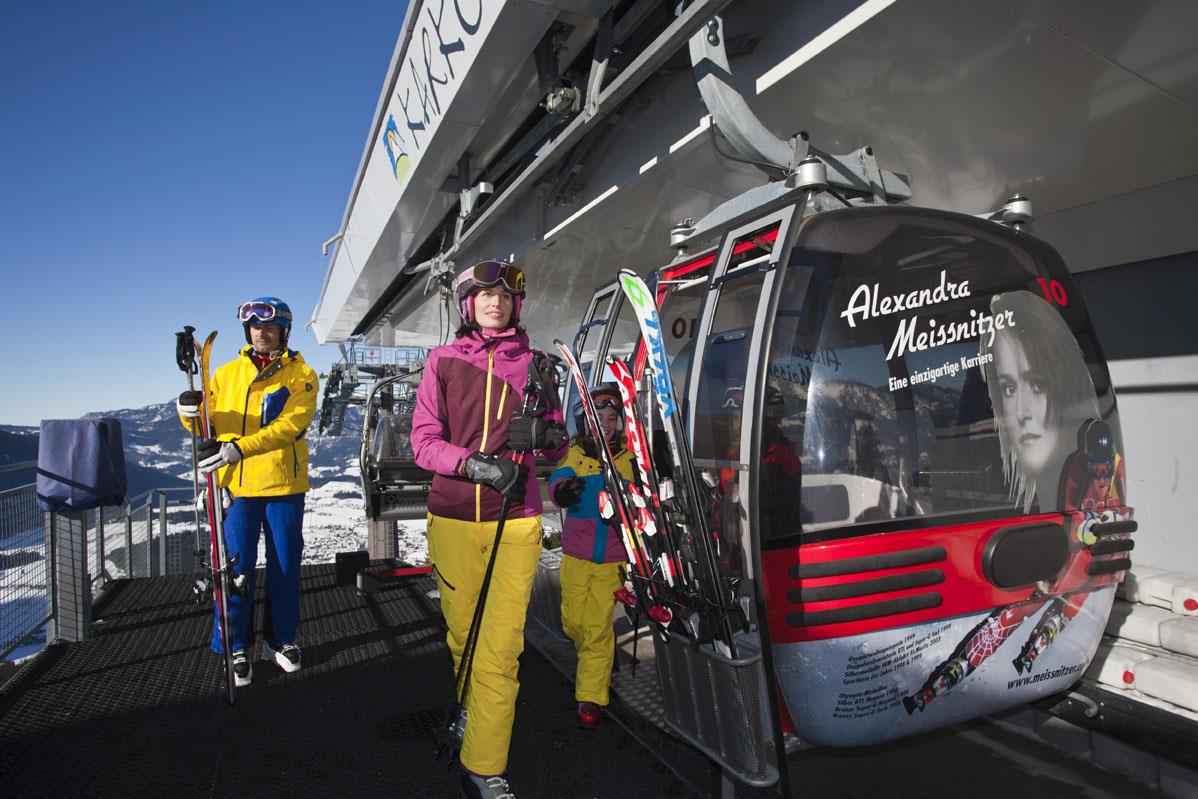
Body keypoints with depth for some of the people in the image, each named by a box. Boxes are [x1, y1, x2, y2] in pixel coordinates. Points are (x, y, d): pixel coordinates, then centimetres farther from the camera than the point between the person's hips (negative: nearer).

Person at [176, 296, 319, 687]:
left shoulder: (301, 374, 0)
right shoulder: (227, 373, 11)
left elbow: (291, 424, -14)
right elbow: (207, 424, 8)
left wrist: (239, 448, -25)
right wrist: (192, 411, -15)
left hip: (284, 483, -2)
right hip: (237, 484, 2)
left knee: (285, 566, 8)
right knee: (237, 567, 4)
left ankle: (280, 639, 26)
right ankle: (235, 647, 21)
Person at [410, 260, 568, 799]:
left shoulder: (534, 363, 5)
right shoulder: (443, 361, 4)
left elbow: (557, 445, 7)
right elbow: (423, 441, -2)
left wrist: (543, 432, -17)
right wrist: (475, 464, -20)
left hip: (515, 521, -1)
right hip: (452, 518, 1)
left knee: (500, 648, -4)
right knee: (461, 633, 15)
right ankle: (471, 708, 45)